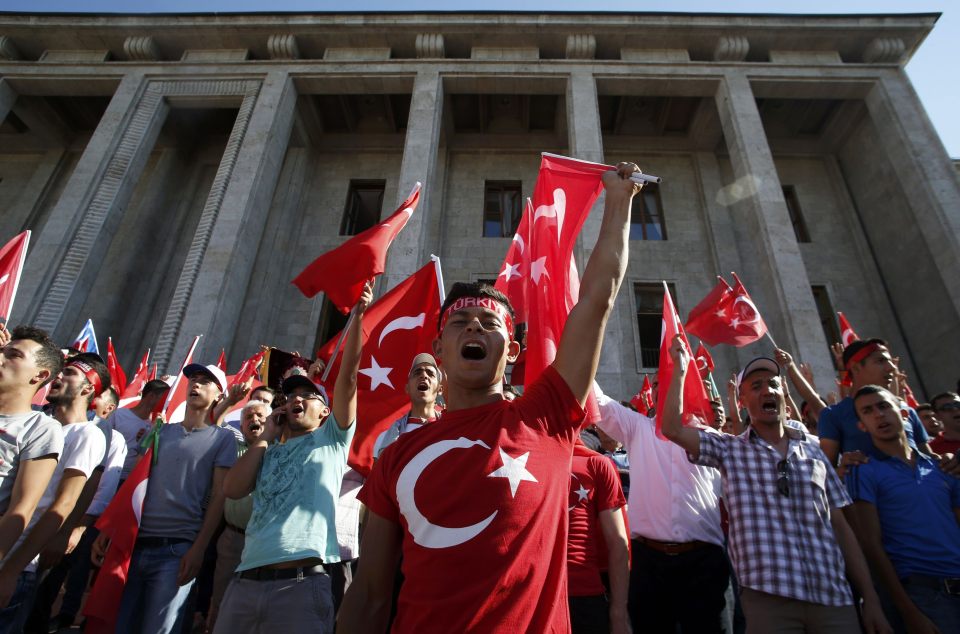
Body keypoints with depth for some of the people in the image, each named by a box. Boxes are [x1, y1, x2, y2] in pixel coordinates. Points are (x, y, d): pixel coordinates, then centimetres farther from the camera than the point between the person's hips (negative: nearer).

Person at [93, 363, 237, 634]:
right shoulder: (159, 431, 16)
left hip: (176, 550, -4)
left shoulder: (222, 438, 2)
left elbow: (218, 496, -4)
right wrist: (107, 531, 8)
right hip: (132, 544, 4)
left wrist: (198, 549, -11)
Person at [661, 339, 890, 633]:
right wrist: (680, 369, -9)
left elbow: (840, 527, 11)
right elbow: (673, 429, -11)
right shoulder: (729, 449, 2)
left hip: (834, 599, 3)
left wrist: (871, 599, 7)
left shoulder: (813, 450, 11)